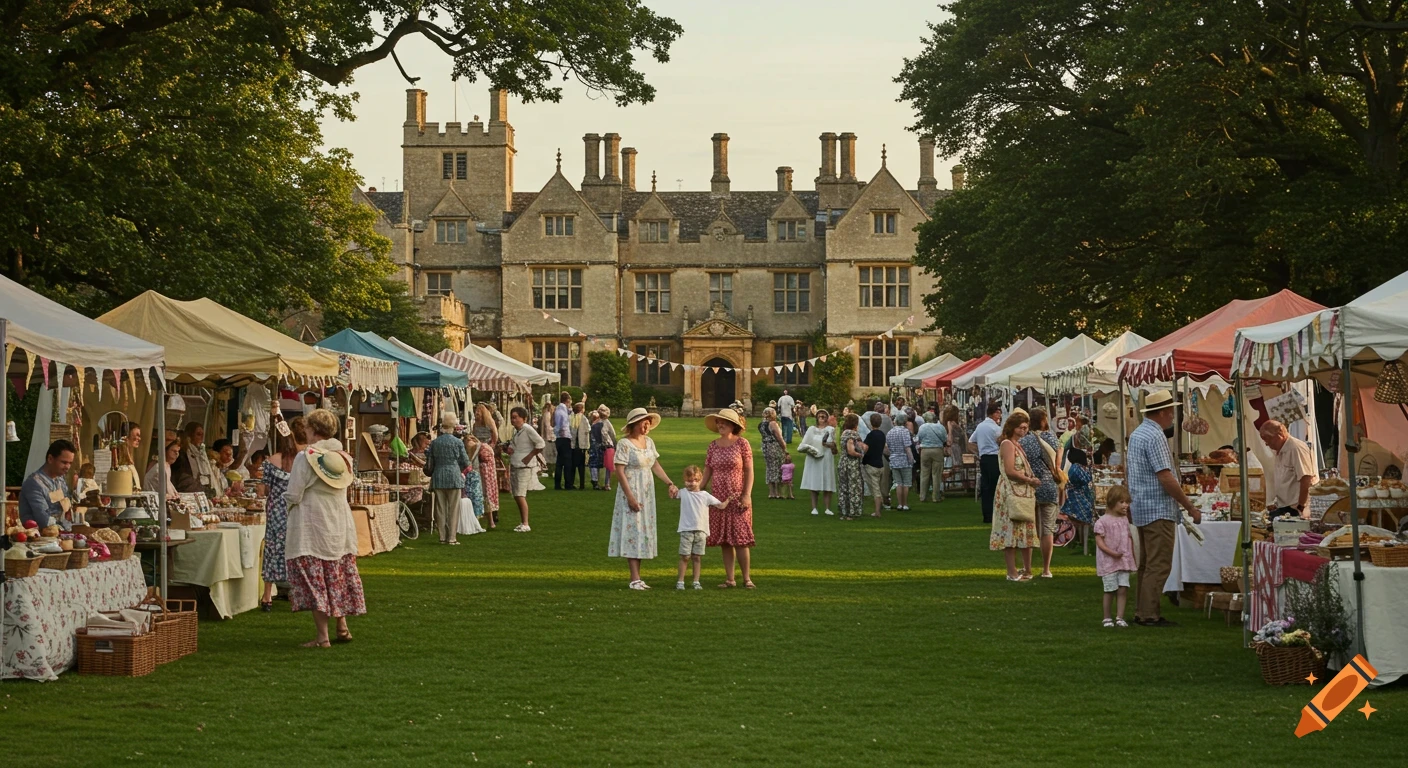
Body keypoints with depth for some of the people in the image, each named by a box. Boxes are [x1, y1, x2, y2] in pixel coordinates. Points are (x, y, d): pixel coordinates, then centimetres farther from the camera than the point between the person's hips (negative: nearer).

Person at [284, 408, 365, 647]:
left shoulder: (306, 457, -15)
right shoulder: (344, 457, 3)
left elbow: (294, 495, -14)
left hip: (312, 526, -6)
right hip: (341, 524, 6)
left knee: (314, 581, -2)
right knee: (338, 576, 17)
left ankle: (322, 636, -3)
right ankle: (342, 627, 22)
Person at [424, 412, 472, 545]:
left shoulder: (434, 443, 1)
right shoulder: (458, 442, -6)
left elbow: (429, 464, 6)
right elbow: (465, 462, 0)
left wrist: (431, 472, 25)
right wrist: (461, 470, 20)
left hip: (438, 479, 3)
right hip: (454, 477, -3)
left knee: (441, 509, 8)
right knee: (453, 509, 2)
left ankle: (442, 537, 9)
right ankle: (451, 537, -1)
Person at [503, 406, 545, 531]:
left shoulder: (527, 429, -13)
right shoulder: (515, 431, 12)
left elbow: (541, 444, -18)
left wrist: (529, 456, -15)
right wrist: (508, 449, 3)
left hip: (525, 467, -9)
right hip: (514, 466, 9)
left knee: (520, 495, -13)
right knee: (516, 496, 9)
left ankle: (525, 525, -11)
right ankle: (522, 523, 17)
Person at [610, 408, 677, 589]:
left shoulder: (649, 442, 9)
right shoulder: (624, 444, -13)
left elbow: (655, 465, 17)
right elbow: (619, 472, -16)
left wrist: (670, 483, 8)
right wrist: (630, 497, -20)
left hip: (646, 494, 8)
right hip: (631, 493, -8)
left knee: (643, 532, 8)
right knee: (632, 532, -7)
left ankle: (637, 577, 13)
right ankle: (635, 579, -8)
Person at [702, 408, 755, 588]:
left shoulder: (742, 444, -4)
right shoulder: (713, 446, 8)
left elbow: (749, 471, -5)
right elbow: (707, 472, 9)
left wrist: (747, 495, -12)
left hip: (737, 497, -4)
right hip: (718, 497, 4)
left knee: (740, 539, -6)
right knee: (724, 541, 5)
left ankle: (747, 578, 3)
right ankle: (729, 579, 10)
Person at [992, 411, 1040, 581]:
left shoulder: (1017, 445, 18)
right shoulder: (1007, 444, -11)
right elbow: (1010, 471, -19)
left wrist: (1031, 479, 5)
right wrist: (1030, 480, -12)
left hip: (1023, 494, 10)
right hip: (1011, 494, -10)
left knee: (1026, 532, 11)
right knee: (1011, 531, -7)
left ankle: (1027, 570, 17)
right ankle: (1013, 573, -5)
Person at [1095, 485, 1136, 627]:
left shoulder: (1125, 520, 11)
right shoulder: (1103, 521, -9)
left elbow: (1129, 538, 18)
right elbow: (1099, 540, -12)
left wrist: (1132, 558, 14)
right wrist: (1111, 553, -23)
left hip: (1124, 561, 5)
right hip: (1108, 562, -5)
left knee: (1123, 589, -3)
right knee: (1110, 590, 1)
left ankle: (1120, 617, 0)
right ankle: (1106, 618, 13)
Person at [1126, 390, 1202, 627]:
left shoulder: (1137, 433, 13)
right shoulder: (1155, 437, -17)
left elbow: (1127, 470, 20)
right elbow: (1165, 478, -21)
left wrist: (1129, 503, 27)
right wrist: (1190, 508, -16)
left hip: (1141, 509, 10)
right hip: (1158, 510, -10)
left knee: (1146, 564, 14)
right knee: (1159, 565, -8)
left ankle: (1141, 612, 18)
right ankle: (1149, 615, -9)